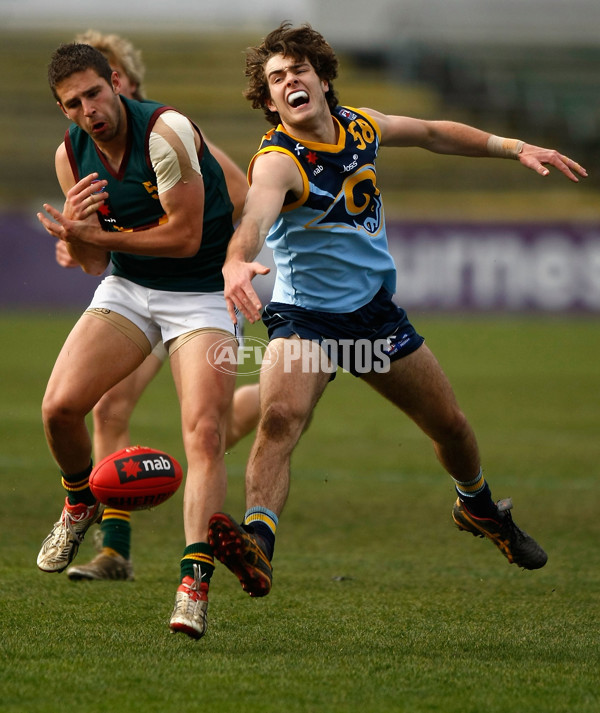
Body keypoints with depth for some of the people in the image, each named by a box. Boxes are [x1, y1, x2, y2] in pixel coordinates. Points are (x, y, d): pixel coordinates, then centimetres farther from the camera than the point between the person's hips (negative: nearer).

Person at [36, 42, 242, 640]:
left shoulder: (165, 131, -21)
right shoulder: (71, 155, -2)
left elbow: (185, 236, -22)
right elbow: (93, 262, 4)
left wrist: (95, 234, -22)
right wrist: (75, 234, -19)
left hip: (202, 294, -5)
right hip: (127, 288, 5)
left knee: (204, 434, -20)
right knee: (59, 404, -13)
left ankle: (194, 586, -21)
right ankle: (81, 501, 18)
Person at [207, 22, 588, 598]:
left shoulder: (358, 124, -1)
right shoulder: (277, 160, -22)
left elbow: (433, 134, 19)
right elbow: (256, 215, -44)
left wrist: (515, 148, 16)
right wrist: (236, 262, -66)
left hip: (375, 311, 6)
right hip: (304, 315, -6)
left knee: (450, 423, 16)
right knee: (279, 417, -33)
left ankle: (478, 507, 46)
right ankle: (258, 542, -43)